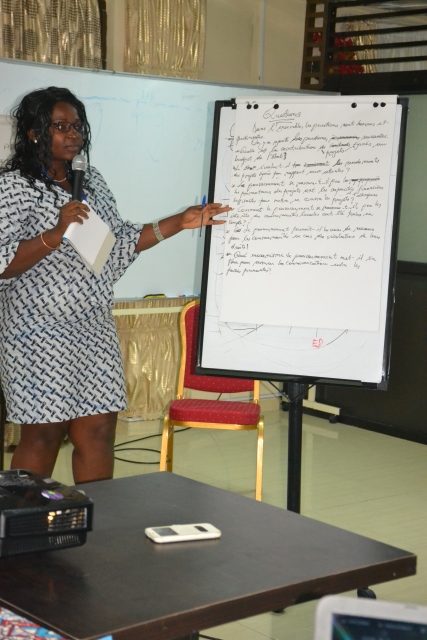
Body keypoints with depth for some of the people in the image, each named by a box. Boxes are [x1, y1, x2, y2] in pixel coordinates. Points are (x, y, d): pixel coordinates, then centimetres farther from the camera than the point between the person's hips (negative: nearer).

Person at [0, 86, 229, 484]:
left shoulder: (92, 183, 12)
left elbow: (121, 242, 16)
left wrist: (180, 223, 8)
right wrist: (56, 233, -27)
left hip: (95, 331, 6)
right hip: (41, 335, -6)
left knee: (99, 432, 6)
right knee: (43, 437, -1)